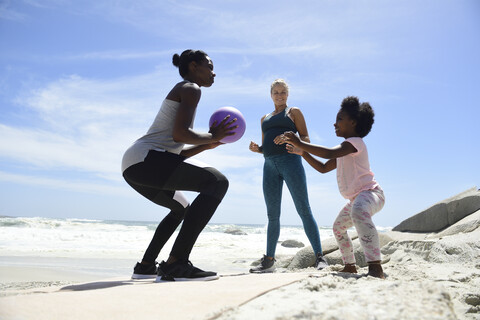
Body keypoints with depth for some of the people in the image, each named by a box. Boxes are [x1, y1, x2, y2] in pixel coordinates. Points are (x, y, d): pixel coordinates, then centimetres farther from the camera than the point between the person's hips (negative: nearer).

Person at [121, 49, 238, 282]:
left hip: (133, 165, 11)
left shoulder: (180, 92, 29)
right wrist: (212, 136, -2)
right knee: (217, 182, -19)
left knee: (181, 209, 29)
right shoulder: (191, 88, 1)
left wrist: (207, 144, 19)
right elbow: (179, 134, -16)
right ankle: (175, 264, -24)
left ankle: (146, 266, 26)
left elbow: (177, 153, 26)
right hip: (145, 158, -11)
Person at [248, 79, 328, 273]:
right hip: (270, 165, 4)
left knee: (303, 209, -11)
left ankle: (319, 257, -12)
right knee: (272, 215, 3)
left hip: (290, 160, -4)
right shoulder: (265, 118, 27)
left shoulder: (294, 112, 14)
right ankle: (269, 261, 5)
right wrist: (256, 148, 2)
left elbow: (306, 139, 4)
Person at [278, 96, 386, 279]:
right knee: (338, 228, 26)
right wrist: (302, 152, 15)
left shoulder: (355, 142, -14)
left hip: (370, 193, -11)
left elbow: (329, 153, -32)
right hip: (356, 199, 11)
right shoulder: (344, 150, 19)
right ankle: (350, 266, 42)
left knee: (359, 211, -43)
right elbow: (323, 168, 23)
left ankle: (375, 267, -50)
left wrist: (300, 143, -28)